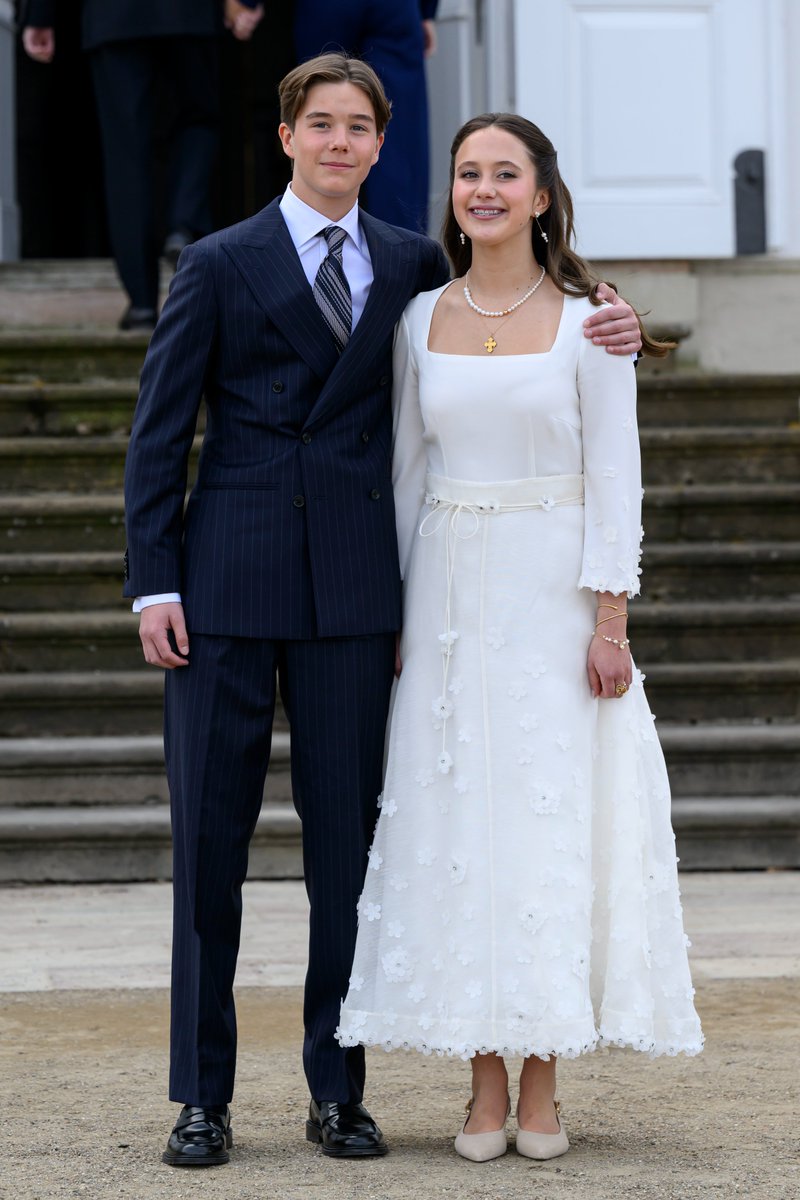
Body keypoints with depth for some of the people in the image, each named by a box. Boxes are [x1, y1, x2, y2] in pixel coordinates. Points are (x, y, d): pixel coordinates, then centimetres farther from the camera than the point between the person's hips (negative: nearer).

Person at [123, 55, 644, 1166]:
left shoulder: (414, 265, 12)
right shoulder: (220, 264, 4)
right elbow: (159, 433, 3)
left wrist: (598, 337, 5)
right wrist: (155, 584, -6)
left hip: (355, 586, 2)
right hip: (230, 585, -2)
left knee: (347, 842, 4)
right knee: (209, 837, 1)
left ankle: (339, 1091, 13)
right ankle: (204, 1096, 9)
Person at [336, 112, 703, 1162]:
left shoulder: (585, 320, -2)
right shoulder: (422, 321, 7)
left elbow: (614, 474, -5)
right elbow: (407, 470, 11)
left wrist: (611, 622, -11)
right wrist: (390, 611, 7)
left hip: (554, 595, -3)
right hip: (451, 592, 3)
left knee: (555, 820, -2)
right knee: (460, 824, 1)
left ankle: (543, 1085, 6)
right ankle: (485, 1086, 8)